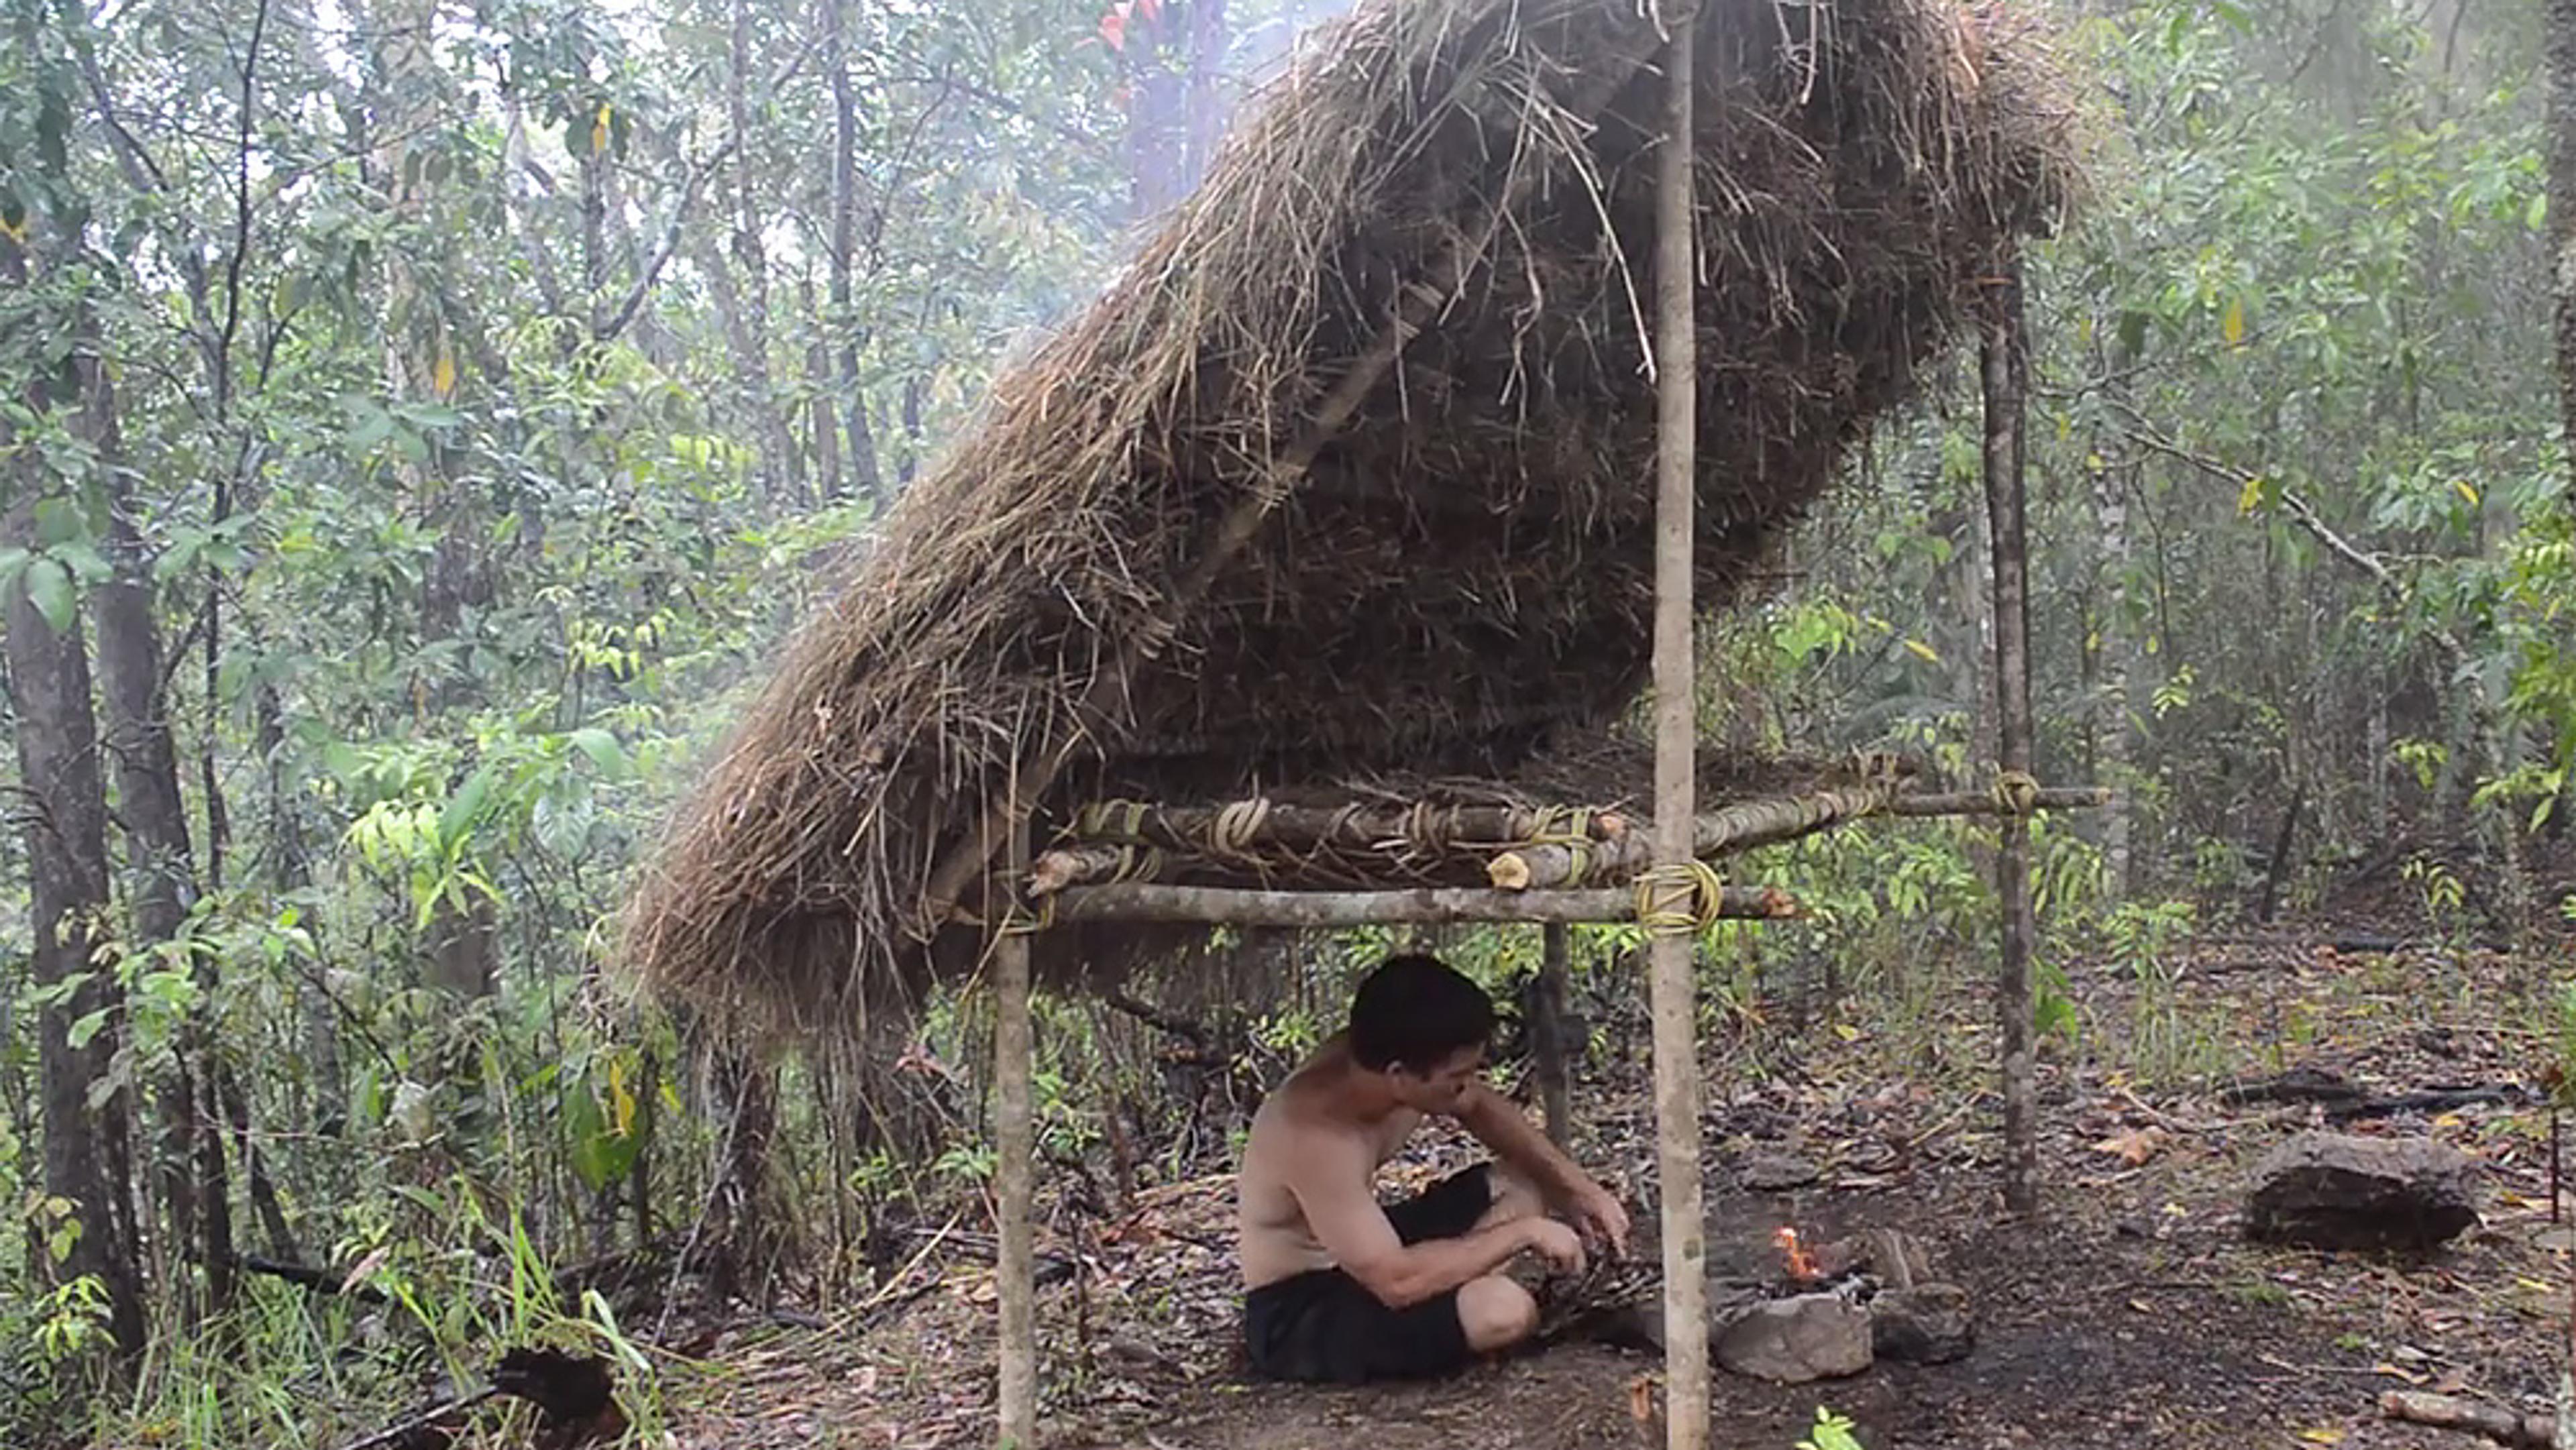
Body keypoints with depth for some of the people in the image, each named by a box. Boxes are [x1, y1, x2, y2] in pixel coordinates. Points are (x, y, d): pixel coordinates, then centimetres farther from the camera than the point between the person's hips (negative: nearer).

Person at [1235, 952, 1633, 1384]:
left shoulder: (1376, 1060, -11)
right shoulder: (1316, 1137, -35)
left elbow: (1484, 1109, 8)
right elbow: (1398, 1281, -36)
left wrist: (1579, 1188, -2)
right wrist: (1523, 1233, -25)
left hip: (1359, 1255, 9)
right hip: (1297, 1317, -9)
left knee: (1522, 1184, 9)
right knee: (1504, 1311, -30)